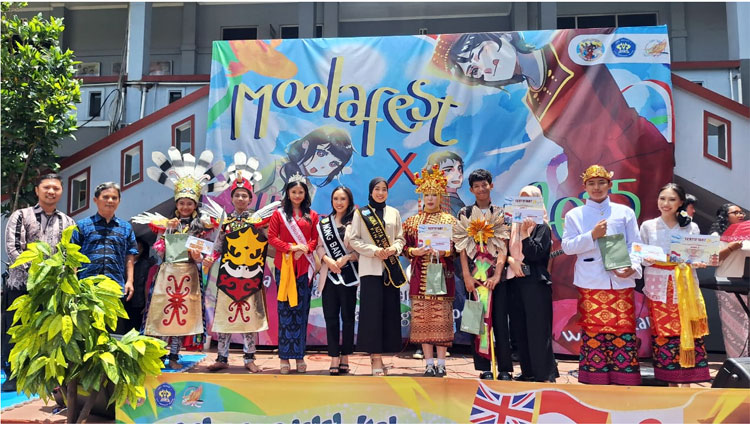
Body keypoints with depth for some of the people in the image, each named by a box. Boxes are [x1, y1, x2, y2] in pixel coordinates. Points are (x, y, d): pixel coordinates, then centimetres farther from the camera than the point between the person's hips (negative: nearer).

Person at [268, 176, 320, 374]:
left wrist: (305, 248, -10)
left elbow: (316, 239, 8)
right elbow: (272, 237, 1)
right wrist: (290, 247, -12)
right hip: (284, 265, -1)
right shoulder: (278, 214, 7)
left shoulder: (312, 216, 11)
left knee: (301, 310, 4)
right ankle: (284, 356, 5)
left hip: (304, 266, 2)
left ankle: (299, 355, 12)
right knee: (285, 309, 0)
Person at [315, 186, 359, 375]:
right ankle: (334, 357, 9)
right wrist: (327, 260, -8)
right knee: (330, 317, 3)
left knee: (348, 316, 4)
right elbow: (320, 246, 10)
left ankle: (345, 358, 13)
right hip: (329, 275, 4)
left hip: (348, 275, -3)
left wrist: (346, 258, -17)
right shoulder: (324, 222, 12)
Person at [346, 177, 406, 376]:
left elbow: (400, 238, 12)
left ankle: (378, 354, 11)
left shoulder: (394, 213, 12)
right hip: (370, 268, -3)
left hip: (391, 268, 3)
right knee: (372, 311, -8)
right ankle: (375, 357, -4)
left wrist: (394, 249, -9)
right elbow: (353, 239, -1)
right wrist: (374, 250, -13)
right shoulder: (360, 213, 4)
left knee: (390, 311, 1)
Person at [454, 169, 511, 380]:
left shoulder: (501, 214, 8)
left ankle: (505, 369, 7)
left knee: (500, 321, -1)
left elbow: (503, 246, -1)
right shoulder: (465, 213, 8)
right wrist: (466, 276, -8)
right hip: (474, 274, 1)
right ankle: (484, 369, 10)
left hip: (496, 275, 0)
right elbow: (462, 246, 2)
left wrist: (497, 275, -13)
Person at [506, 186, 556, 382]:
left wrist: (525, 233, -14)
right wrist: (511, 260, -9)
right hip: (515, 281, 6)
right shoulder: (514, 226, 15)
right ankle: (528, 372, 17)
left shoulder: (542, 227, -1)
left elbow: (536, 253, -11)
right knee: (520, 330, 7)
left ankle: (545, 375, 1)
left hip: (535, 282, -6)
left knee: (538, 330, -5)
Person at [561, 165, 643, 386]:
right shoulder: (574, 215, 11)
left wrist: (633, 267, -10)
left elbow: (635, 245, 7)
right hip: (591, 282, -1)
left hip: (621, 281, 1)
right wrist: (592, 236, -11)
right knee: (593, 330, -1)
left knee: (624, 330, -1)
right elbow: (567, 246, 1)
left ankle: (625, 380, 6)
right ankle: (595, 379, 6)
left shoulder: (625, 212, 12)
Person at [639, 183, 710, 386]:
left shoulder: (691, 227, 6)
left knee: (687, 331, -2)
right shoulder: (647, 226, 4)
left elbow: (697, 257, 7)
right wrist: (648, 260, -18)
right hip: (659, 286, -1)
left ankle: (687, 380, 7)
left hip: (684, 286, 1)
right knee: (662, 331, -1)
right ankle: (671, 382, 10)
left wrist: (700, 262, -15)